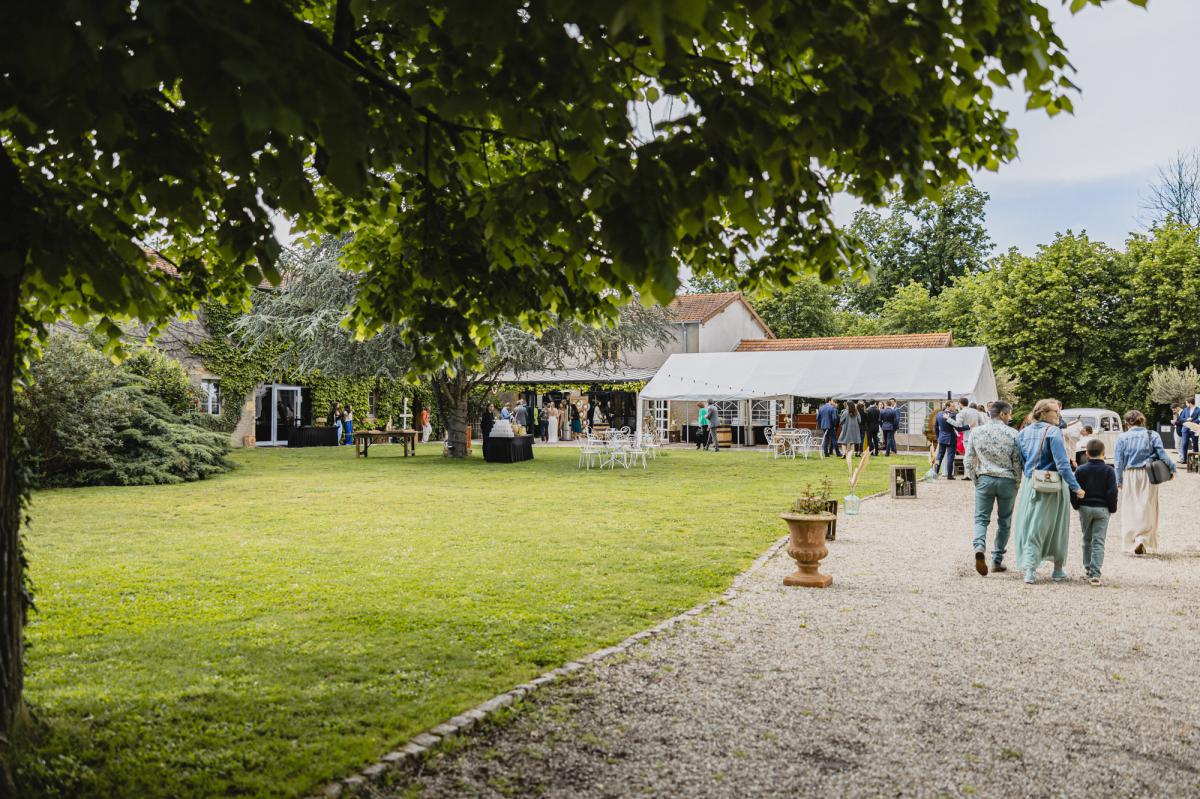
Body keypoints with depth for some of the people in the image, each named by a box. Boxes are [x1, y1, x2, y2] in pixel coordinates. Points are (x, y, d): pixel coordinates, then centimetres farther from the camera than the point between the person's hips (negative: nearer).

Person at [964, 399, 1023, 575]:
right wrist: (1017, 480, 12)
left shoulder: (976, 432, 0)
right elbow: (1018, 461, -3)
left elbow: (968, 460, 1)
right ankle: (997, 560, 14)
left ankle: (979, 547, -24)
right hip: (1007, 480, -1)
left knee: (981, 518, 4)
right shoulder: (1012, 434, -6)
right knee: (1004, 521, 12)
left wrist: (974, 478, 14)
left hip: (984, 479, 1)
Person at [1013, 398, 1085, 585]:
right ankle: (1058, 571, 23)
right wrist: (1075, 487, -15)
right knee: (1057, 528, 11)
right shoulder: (1053, 432, -13)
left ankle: (1029, 568, -2)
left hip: (1030, 485, 4)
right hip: (1053, 487, -4)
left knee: (1030, 527, 10)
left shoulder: (1024, 433, 6)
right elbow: (1062, 464, -18)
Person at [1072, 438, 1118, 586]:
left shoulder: (1080, 470, -1)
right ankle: (1095, 574, -11)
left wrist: (1076, 506, 11)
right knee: (1098, 542, -2)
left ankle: (1088, 569, 26)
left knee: (1087, 540, 17)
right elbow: (1112, 492, -7)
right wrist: (1112, 509, 5)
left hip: (1085, 508, 2)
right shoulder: (1108, 471, -5)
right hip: (1102, 509, -2)